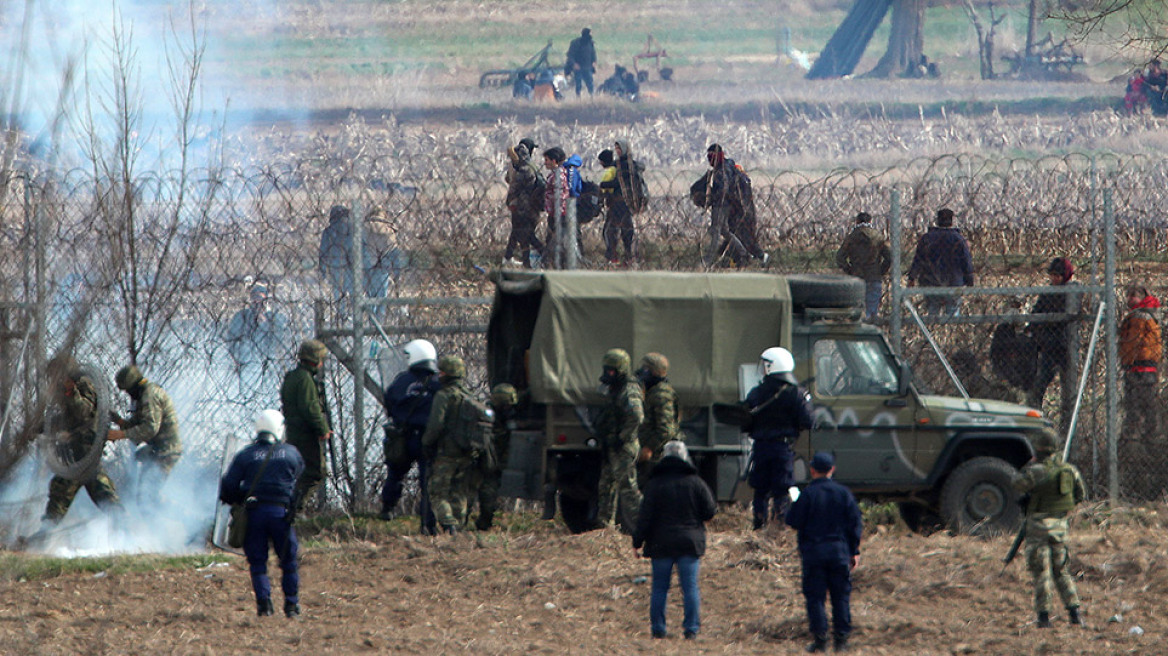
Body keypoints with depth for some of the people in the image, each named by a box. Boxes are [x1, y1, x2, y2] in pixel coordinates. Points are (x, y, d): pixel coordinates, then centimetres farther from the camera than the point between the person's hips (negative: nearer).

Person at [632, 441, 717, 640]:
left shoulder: (654, 484, -4)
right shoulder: (696, 483, -1)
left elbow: (645, 517, -6)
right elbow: (710, 511, 1)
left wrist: (638, 541, 0)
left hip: (661, 544, 0)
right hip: (690, 542, 0)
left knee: (659, 588, 7)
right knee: (690, 587, 3)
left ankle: (657, 628, 7)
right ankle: (691, 628, -2)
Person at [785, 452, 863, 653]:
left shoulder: (808, 494, -9)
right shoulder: (843, 493, 0)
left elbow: (793, 521, -8)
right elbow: (855, 523, 2)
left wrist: (793, 507, 15)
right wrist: (854, 551, 9)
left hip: (813, 551, -2)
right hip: (839, 550, 2)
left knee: (815, 597, 3)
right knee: (841, 596, 10)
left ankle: (820, 638, -2)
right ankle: (841, 639, 9)